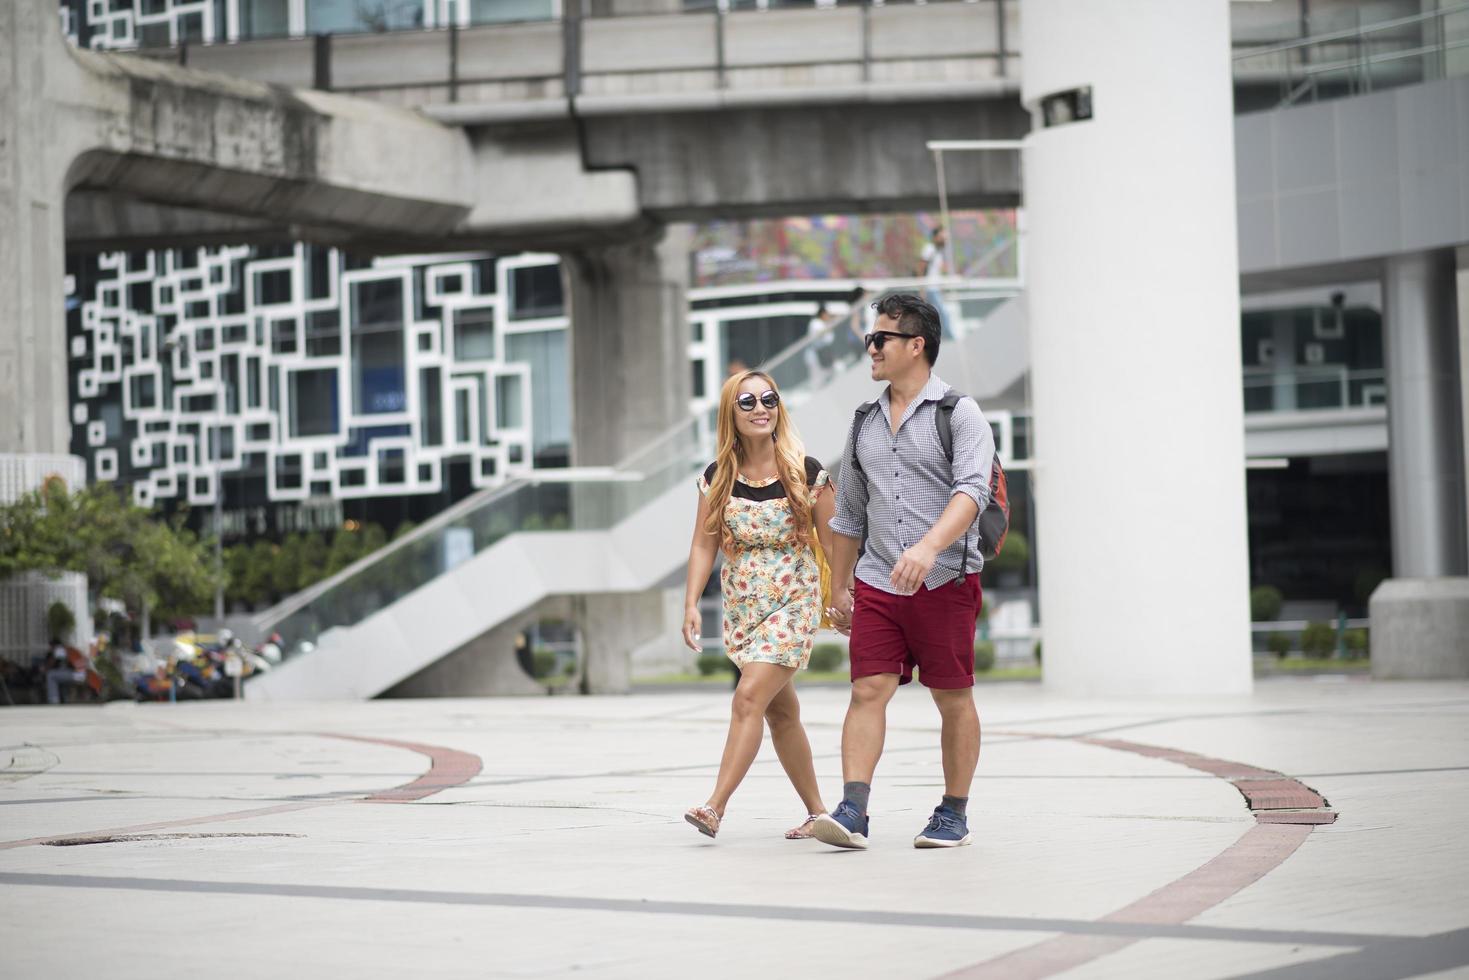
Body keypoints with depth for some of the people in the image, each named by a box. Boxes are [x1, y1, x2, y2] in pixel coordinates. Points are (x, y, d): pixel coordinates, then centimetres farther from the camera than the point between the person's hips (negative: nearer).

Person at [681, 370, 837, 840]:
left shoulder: (806, 473, -7)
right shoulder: (718, 477, 2)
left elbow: (833, 543, -2)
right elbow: (704, 544, 2)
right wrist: (691, 604, -8)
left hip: (794, 603, -5)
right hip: (742, 607, 5)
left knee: (750, 698, -18)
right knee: (781, 712, 11)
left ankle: (715, 806, -21)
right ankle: (816, 812, 22)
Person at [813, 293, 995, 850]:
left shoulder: (959, 415, -3)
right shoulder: (864, 425, 15)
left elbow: (971, 491, -18)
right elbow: (849, 515, 23)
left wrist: (929, 546, -33)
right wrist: (839, 588, 22)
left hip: (945, 580, -4)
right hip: (877, 582, 4)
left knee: (953, 699, 4)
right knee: (868, 690, -7)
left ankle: (953, 815, 14)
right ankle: (852, 812, -14)